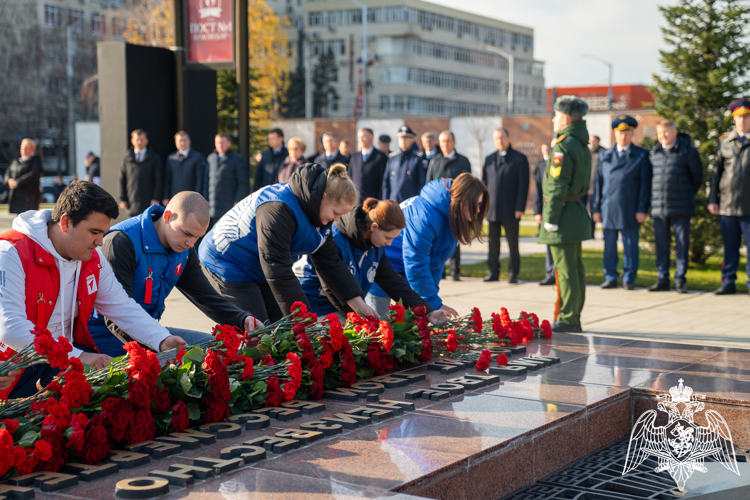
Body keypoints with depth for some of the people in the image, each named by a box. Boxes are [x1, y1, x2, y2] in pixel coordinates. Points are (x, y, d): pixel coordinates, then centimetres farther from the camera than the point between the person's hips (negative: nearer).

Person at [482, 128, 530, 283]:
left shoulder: (520, 158, 1)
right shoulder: (489, 159, 15)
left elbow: (523, 185, -4)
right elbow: (484, 183, 15)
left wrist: (520, 208, -11)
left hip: (511, 211, -4)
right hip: (492, 210, 4)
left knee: (513, 244, 1)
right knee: (493, 243, 6)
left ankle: (513, 273, 9)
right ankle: (493, 272, 13)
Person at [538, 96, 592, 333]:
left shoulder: (562, 147, -16)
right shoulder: (582, 145, 14)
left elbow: (557, 187, -19)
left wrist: (550, 219, -16)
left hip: (563, 213, -10)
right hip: (577, 211, 10)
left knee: (566, 270, -6)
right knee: (575, 268, 12)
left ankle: (568, 319, -2)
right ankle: (574, 318, 18)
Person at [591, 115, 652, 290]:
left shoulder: (641, 155, 5)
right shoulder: (604, 155, 14)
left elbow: (645, 184, 0)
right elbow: (598, 183, 13)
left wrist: (642, 209, -7)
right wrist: (596, 208, 7)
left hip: (630, 210, -3)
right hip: (608, 209, 3)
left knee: (630, 246, 1)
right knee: (609, 246, 5)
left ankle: (629, 278, 8)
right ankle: (610, 277, 12)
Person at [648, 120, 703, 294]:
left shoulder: (688, 152, -1)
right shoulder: (654, 153, 10)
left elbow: (697, 177, 8)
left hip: (680, 208, -3)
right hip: (658, 207, 4)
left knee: (682, 244, 0)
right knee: (661, 245, 6)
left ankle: (680, 280, 6)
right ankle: (663, 280, 13)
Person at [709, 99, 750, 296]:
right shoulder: (725, 142, 12)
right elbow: (716, 172, 13)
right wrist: (712, 199, 7)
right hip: (727, 204, 2)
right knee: (730, 247, 7)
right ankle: (728, 282, 13)